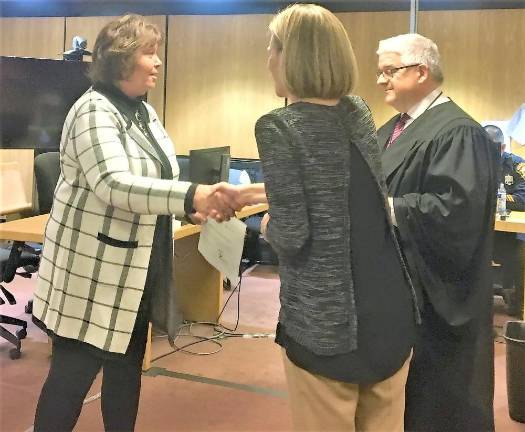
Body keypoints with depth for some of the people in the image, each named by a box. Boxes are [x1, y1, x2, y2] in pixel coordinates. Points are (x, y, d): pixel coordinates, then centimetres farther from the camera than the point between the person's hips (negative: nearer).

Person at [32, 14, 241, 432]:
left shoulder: (145, 112, 10)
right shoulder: (94, 111, -17)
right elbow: (114, 185, -31)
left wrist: (195, 204, -1)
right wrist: (191, 195, -41)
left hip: (139, 268, 8)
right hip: (95, 269, -8)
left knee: (128, 364, 16)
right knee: (74, 369, 0)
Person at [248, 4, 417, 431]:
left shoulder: (278, 126, -14)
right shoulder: (359, 112, 6)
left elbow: (292, 235, -19)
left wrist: (268, 226, 5)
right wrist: (254, 191, 31)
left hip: (326, 318, -6)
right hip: (390, 306, 6)